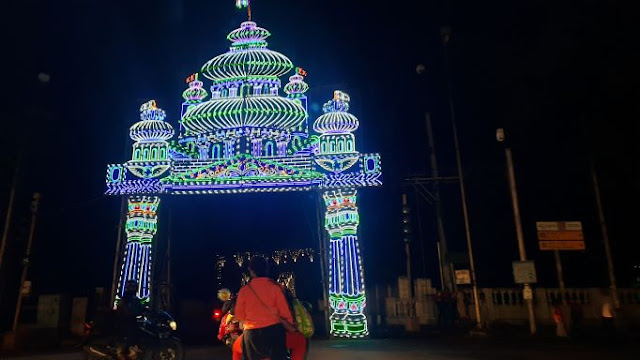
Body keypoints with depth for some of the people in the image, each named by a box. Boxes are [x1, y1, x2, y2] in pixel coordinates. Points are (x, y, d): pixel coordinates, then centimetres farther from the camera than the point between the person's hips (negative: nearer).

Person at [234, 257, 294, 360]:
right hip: (273, 330, -1)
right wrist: (291, 326, 16)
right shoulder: (274, 286, -4)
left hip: (251, 333, 1)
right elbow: (284, 311, -1)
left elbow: (239, 315, 7)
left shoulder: (244, 290, -1)